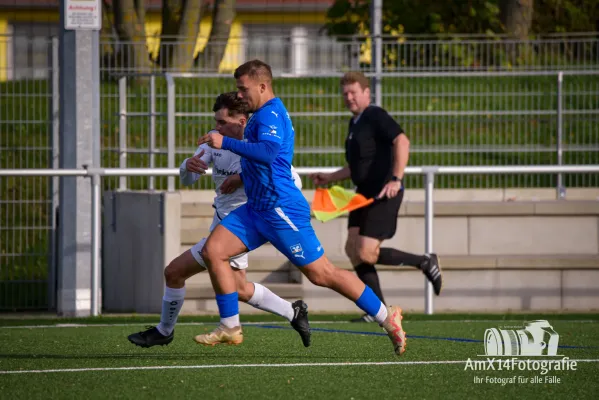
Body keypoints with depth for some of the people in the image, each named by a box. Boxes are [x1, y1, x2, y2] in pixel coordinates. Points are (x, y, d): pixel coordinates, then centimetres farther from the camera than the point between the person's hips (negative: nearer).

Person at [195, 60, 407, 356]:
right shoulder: (263, 115, 17)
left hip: (281, 209, -10)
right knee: (213, 250, -2)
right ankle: (230, 327, 2)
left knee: (321, 274, -6)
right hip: (258, 208, 10)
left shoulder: (270, 114, -15)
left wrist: (226, 142, -30)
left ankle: (386, 317, 4)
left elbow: (268, 152, -34)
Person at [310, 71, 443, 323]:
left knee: (366, 254, -15)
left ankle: (424, 262, 3)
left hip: (384, 194, -9)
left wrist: (396, 179, -33)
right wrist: (329, 178, 23)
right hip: (365, 193, 9)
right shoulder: (354, 123, 19)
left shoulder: (376, 117, -10)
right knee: (352, 249, -1)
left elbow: (402, 142, -25)